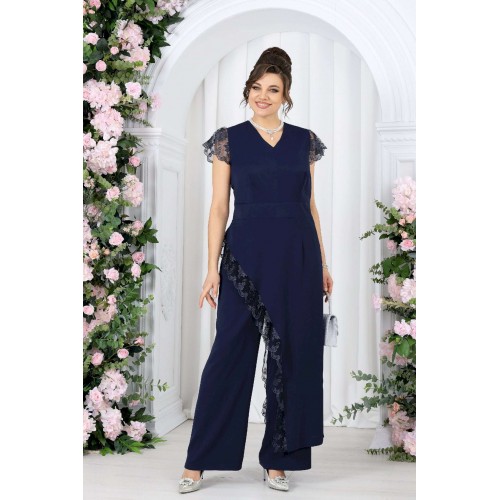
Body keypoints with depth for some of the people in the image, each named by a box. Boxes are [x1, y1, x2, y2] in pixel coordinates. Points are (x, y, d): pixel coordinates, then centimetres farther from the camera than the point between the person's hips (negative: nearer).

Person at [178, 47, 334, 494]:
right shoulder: (229, 140, 3)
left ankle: (278, 459, 19)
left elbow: (311, 205, 12)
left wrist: (323, 264, 9)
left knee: (294, 354, 5)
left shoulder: (305, 140, 10)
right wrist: (212, 268, -7)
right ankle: (199, 461, 10)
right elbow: (219, 207, 0)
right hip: (246, 255, -3)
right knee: (230, 352, -2)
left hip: (298, 256, 3)